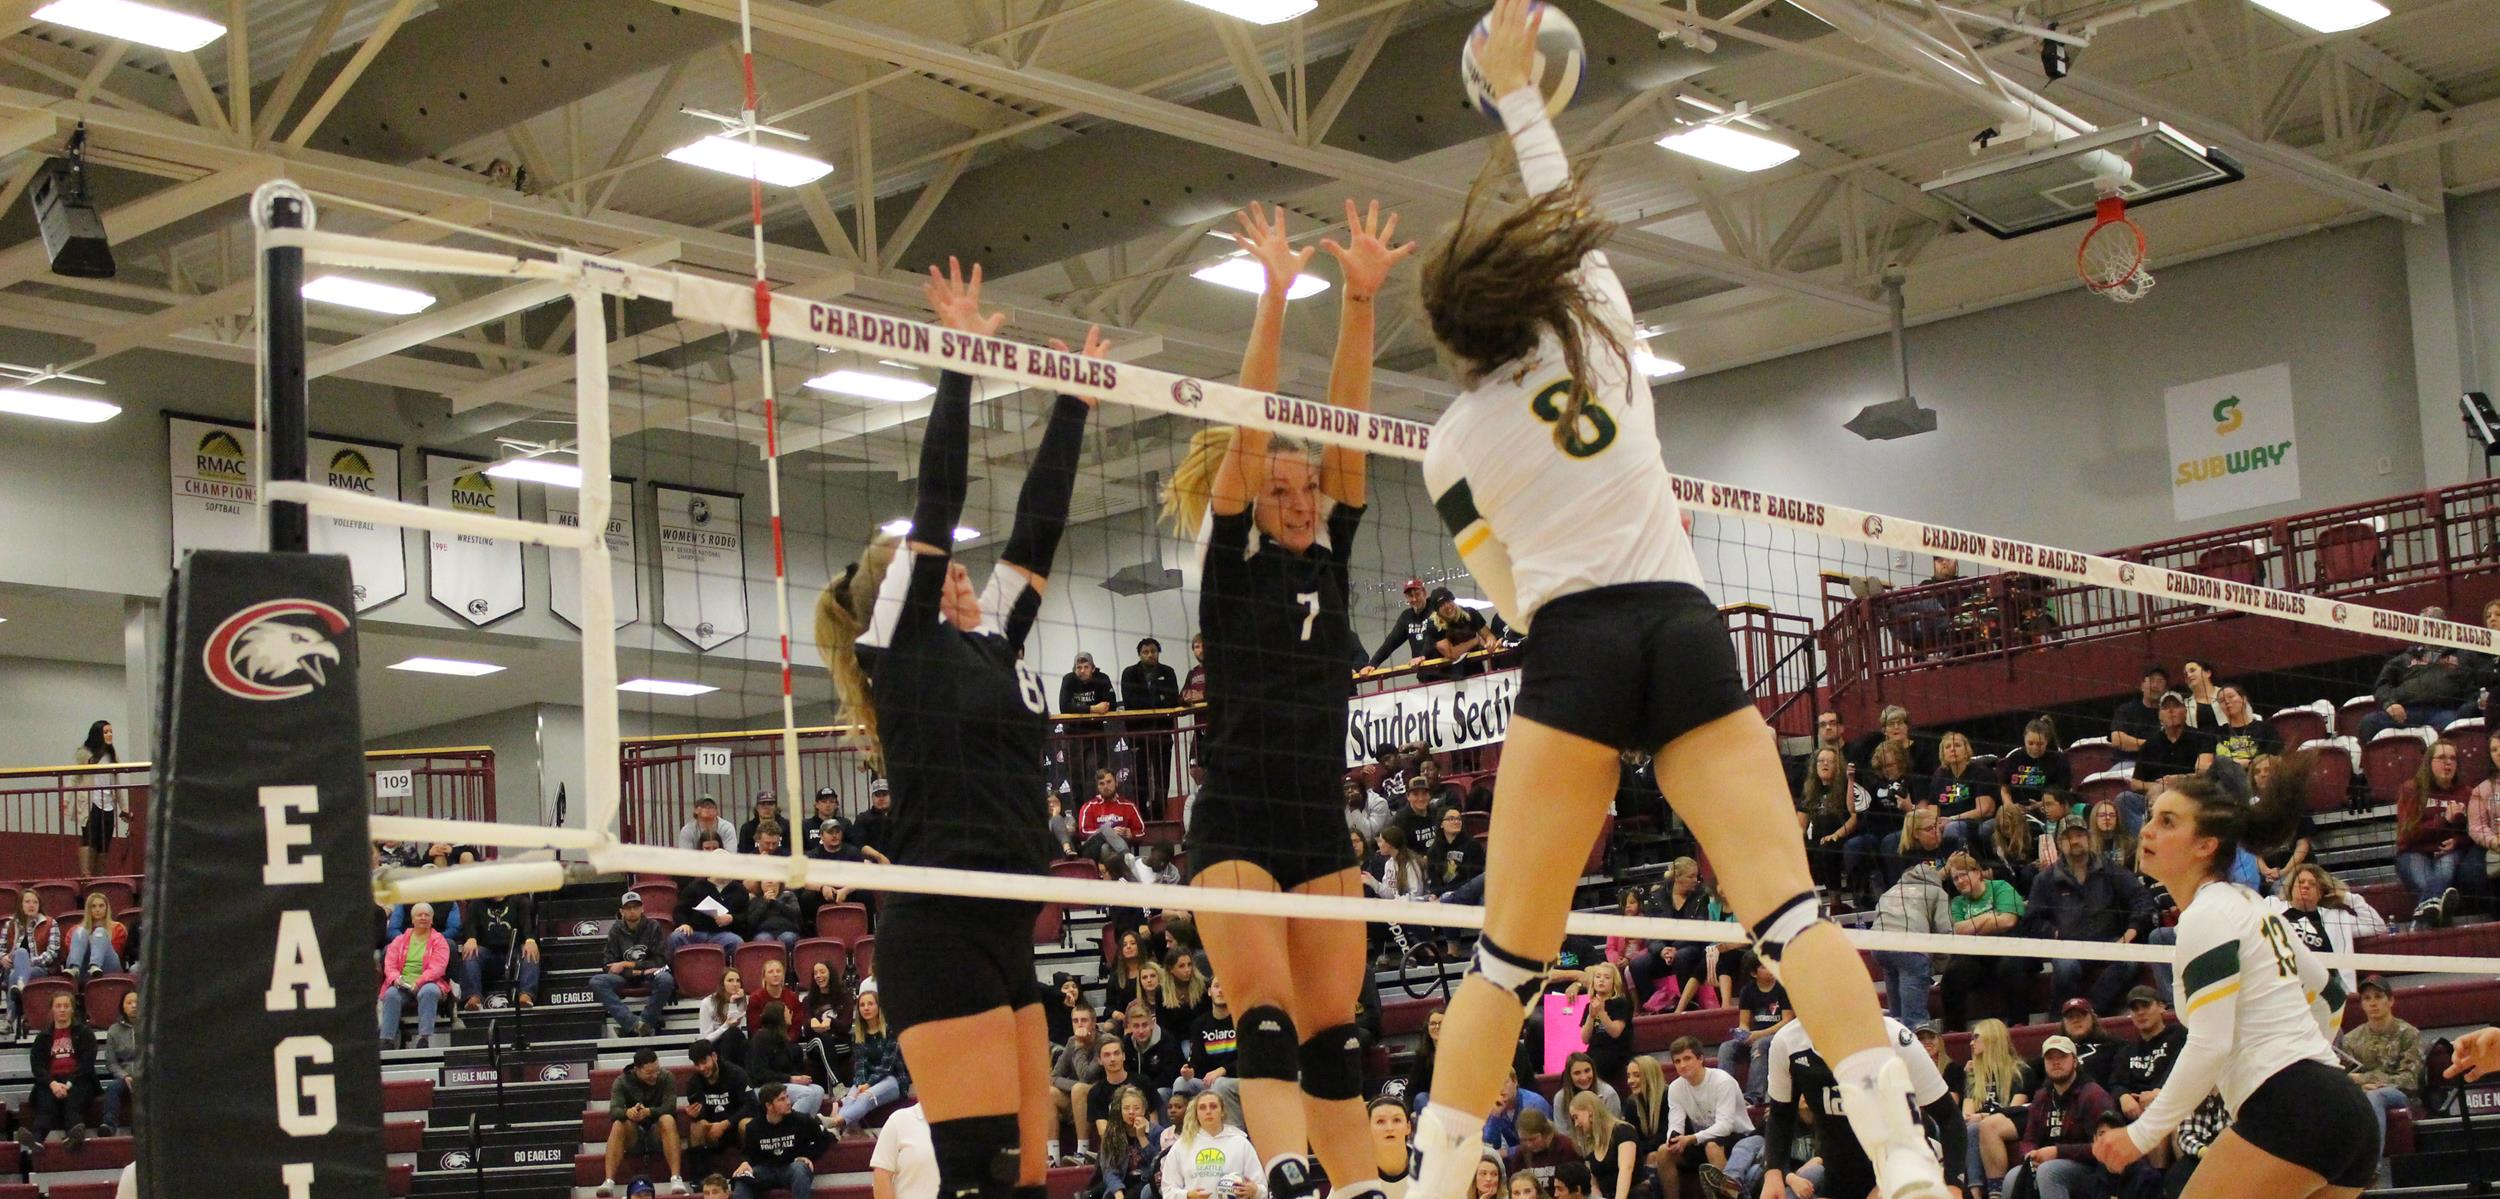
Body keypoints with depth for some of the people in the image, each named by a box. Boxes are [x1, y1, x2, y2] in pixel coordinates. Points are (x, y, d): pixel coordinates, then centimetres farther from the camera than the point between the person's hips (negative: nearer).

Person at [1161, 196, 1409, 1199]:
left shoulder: (1330, 561, 12)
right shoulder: (1227, 563, 0)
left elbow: (1345, 429, 2)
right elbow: (1248, 428, -10)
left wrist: (1360, 298, -8)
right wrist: (1274, 297, -18)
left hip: (1321, 826, 5)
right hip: (1236, 824, -5)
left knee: (1334, 1036, 4)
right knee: (1269, 1023, -17)